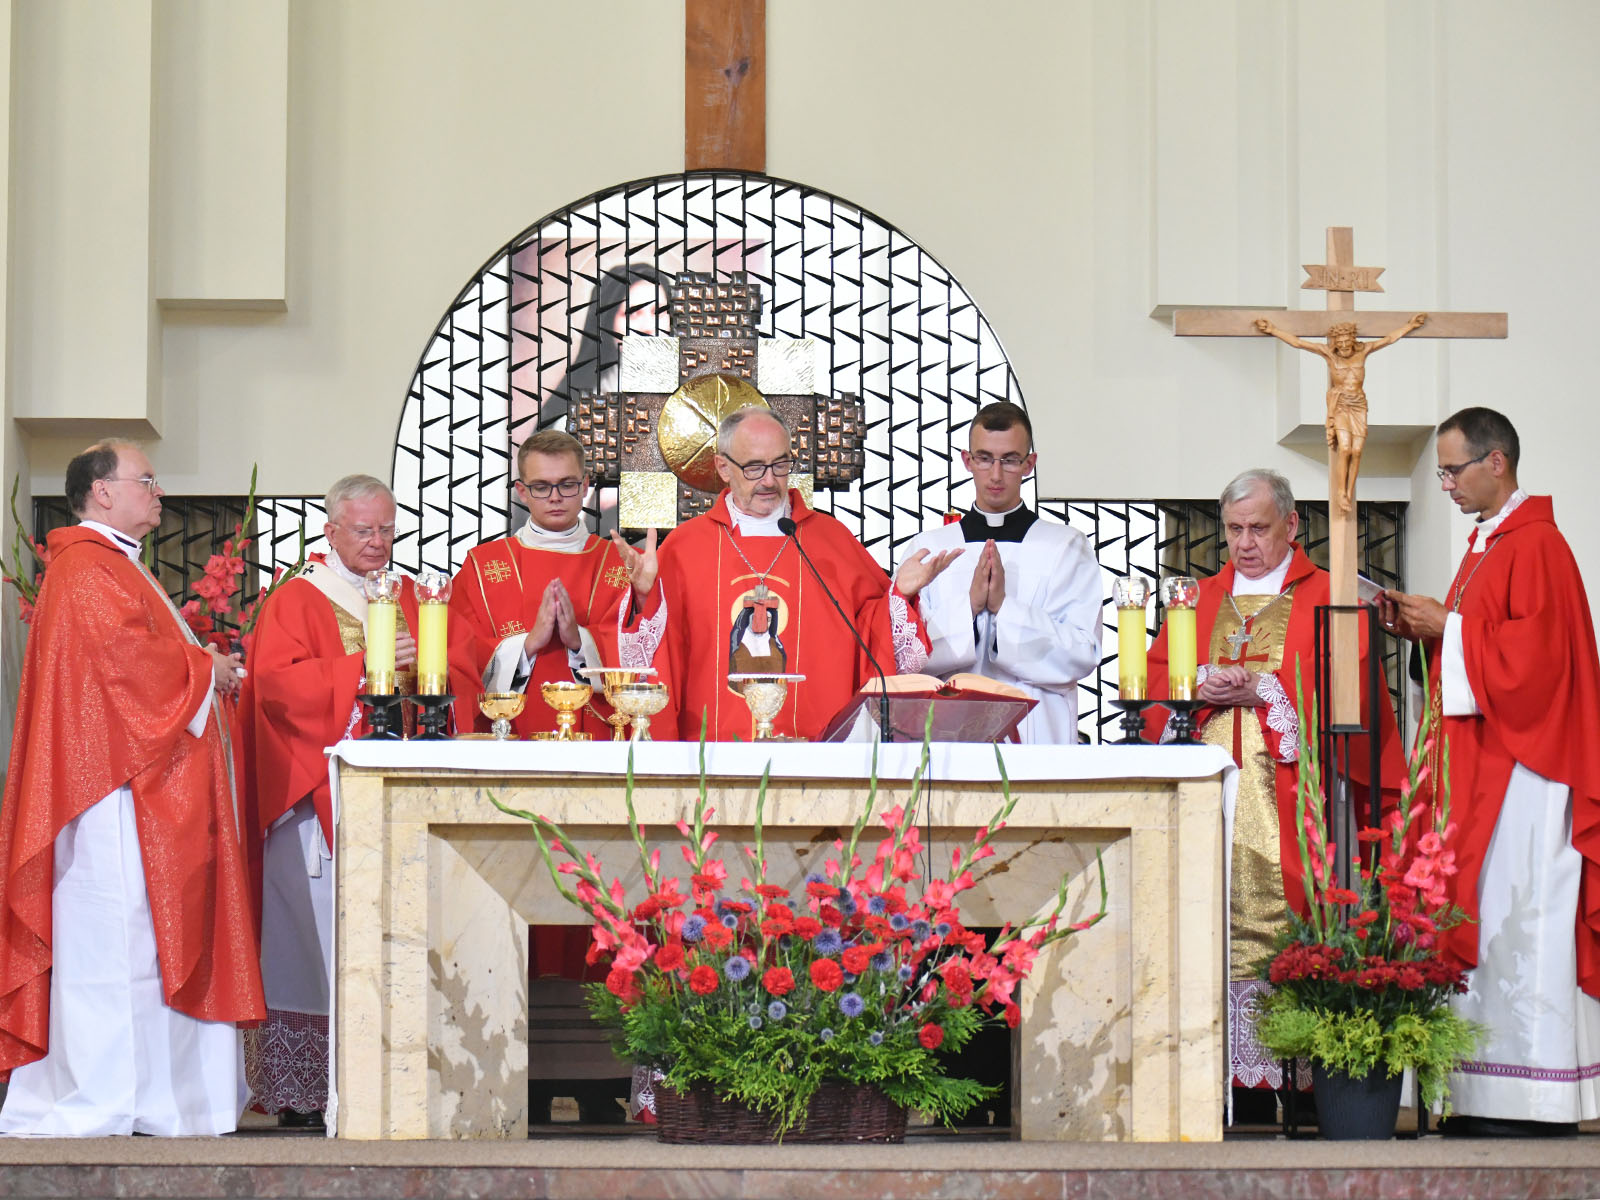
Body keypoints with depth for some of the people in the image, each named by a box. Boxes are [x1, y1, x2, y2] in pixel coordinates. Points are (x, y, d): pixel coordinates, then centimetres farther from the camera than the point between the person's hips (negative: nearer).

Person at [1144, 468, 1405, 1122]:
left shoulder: (1327, 599, 8)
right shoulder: (1200, 601, 20)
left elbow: (1350, 686, -4)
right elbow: (1150, 677, 15)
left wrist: (1264, 689, -13)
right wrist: (1201, 688, -6)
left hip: (1289, 797, -3)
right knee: (1220, 936, -3)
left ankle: (1301, 1074, -9)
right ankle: (1243, 1088, -3)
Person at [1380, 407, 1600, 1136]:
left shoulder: (1536, 546, -13)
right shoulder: (1487, 543, 18)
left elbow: (1532, 657, -21)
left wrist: (1447, 627, -13)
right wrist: (1421, 628, 8)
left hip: (1523, 768, -10)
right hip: (1485, 766, 10)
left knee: (1521, 924, -9)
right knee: (1486, 921, 7)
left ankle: (1540, 1101, -6)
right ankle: (1492, 1098, 9)